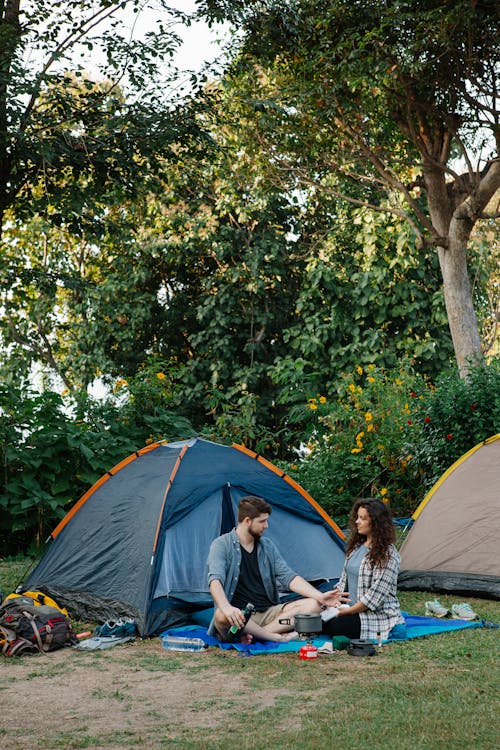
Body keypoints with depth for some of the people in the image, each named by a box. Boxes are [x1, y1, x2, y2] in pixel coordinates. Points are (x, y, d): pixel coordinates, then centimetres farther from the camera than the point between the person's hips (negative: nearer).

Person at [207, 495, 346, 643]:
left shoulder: (268, 546, 14)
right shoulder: (222, 545, -5)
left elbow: (288, 577, 8)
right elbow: (215, 579, -20)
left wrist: (320, 597, -6)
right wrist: (226, 607, -41)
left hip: (268, 613, 6)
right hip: (238, 616, -6)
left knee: (313, 605, -14)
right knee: (222, 616, -41)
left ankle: (252, 635, -26)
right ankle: (280, 638, -27)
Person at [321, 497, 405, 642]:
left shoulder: (387, 554, -14)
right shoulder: (356, 546, 12)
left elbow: (376, 595, -18)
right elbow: (344, 581, 19)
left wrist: (347, 611, -14)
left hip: (377, 618, -7)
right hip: (352, 610, 7)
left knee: (329, 626, -29)